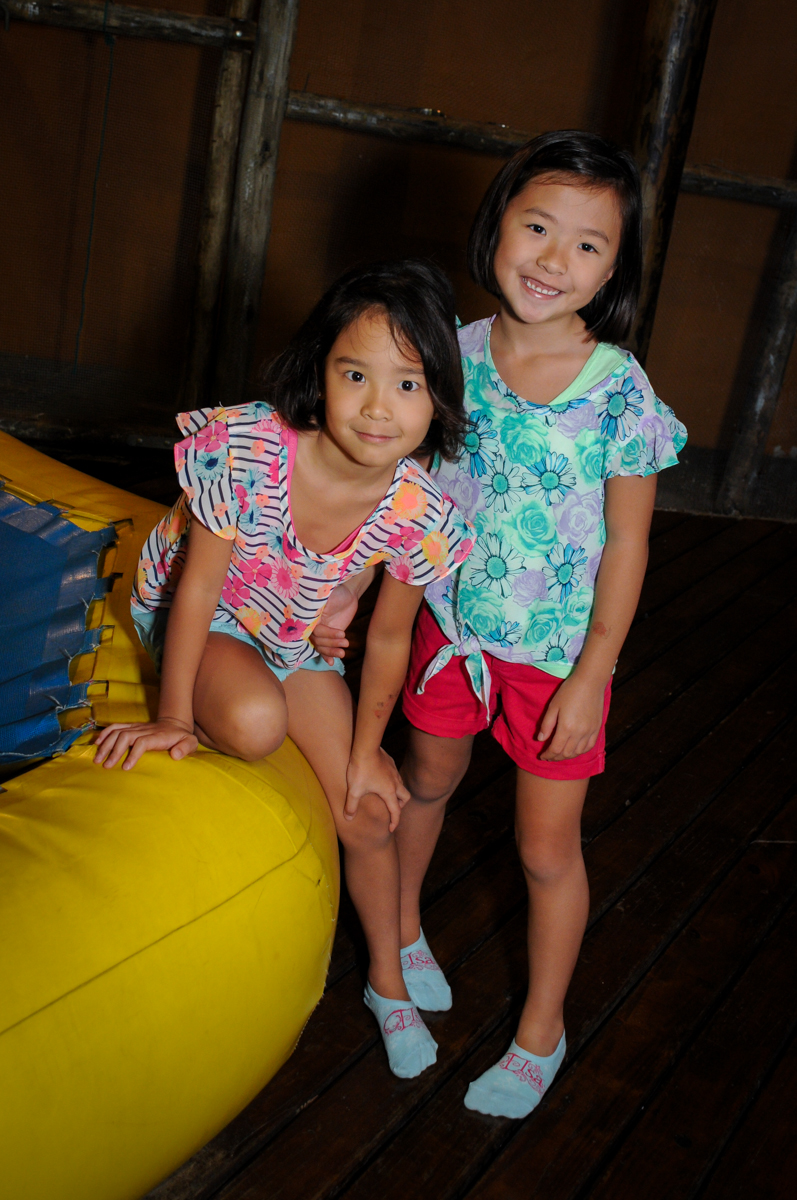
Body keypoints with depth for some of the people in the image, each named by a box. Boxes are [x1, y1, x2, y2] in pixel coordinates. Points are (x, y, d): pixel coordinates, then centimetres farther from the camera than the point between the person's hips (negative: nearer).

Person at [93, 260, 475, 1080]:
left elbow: (389, 637, -10)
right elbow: (198, 587, -25)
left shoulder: (417, 512, -26)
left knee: (368, 816, 3)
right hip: (188, 617, -3)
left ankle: (388, 982, 28)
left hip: (295, 636, 3)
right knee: (256, 720, -36)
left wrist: (365, 751, -1)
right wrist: (173, 716, -19)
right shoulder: (248, 448, -36)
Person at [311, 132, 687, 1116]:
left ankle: (541, 1032, 32)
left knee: (547, 847, 9)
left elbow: (626, 543, -12)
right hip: (450, 622, 3)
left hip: (557, 653, -3)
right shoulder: (454, 354, -9)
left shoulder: (619, 391, -18)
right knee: (425, 780, 24)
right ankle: (403, 930, 53)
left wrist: (589, 678, -12)